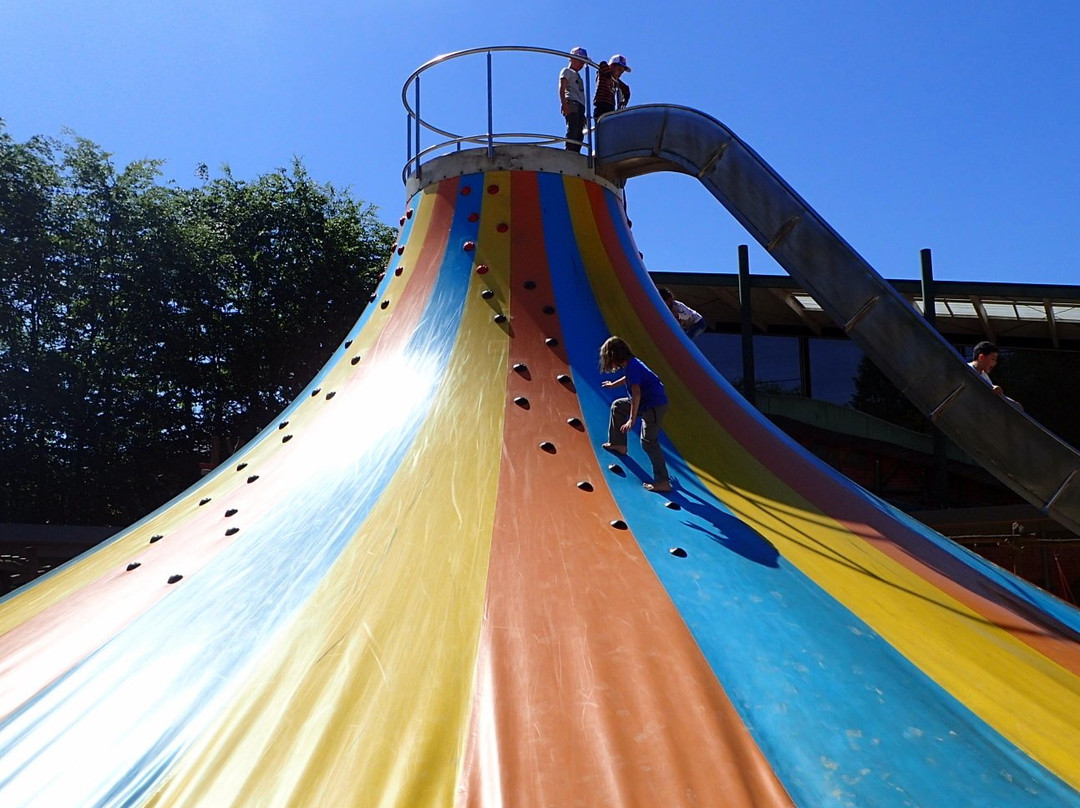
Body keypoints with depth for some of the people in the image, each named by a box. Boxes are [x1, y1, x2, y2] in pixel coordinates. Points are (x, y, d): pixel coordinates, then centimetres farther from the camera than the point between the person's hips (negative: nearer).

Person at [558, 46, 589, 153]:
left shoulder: (577, 75, 34)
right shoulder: (567, 71, 10)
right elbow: (561, 88, -6)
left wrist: (583, 112, 18)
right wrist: (563, 104, -22)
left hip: (580, 106, 8)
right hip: (572, 103, -8)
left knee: (579, 134, -4)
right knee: (573, 130, -21)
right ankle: (569, 152, -30)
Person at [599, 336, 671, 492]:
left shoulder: (632, 367, -23)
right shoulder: (631, 363, 7)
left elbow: (636, 394, -32)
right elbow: (629, 378, 31)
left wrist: (632, 420, -33)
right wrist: (613, 384, 50)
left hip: (655, 406, -10)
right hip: (646, 402, 10)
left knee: (648, 441, -13)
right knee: (618, 406, 25)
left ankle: (663, 482, -14)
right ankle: (618, 444, 35)